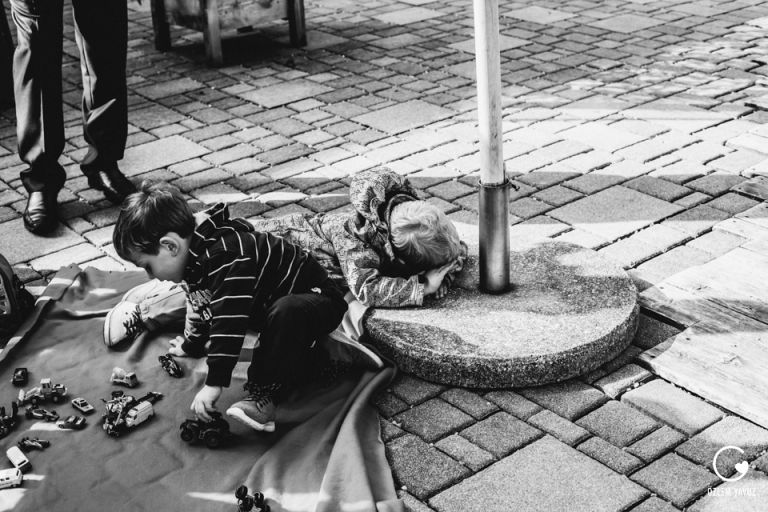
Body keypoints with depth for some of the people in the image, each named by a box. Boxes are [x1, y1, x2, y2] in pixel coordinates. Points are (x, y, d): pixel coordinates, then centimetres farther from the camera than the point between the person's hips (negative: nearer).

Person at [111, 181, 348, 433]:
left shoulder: (225, 255, -32)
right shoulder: (197, 254, 2)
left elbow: (229, 320, -38)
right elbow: (206, 308, 22)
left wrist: (214, 383, -37)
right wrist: (193, 344, 36)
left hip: (319, 299, -11)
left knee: (285, 313, -37)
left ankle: (266, 393, -27)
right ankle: (311, 358, 22)